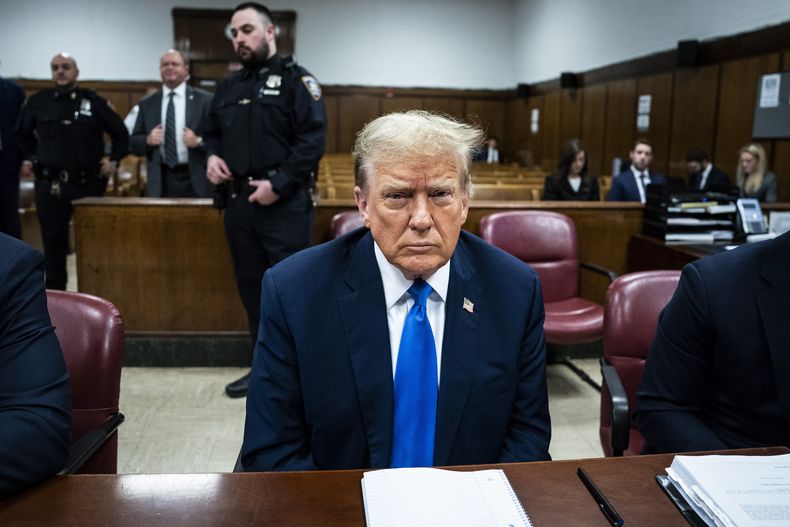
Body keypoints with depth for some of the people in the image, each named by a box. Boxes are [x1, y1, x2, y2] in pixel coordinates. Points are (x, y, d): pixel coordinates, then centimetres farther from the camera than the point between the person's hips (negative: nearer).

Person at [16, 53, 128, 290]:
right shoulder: (38, 101, 6)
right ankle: (54, 291, 17)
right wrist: (29, 158, 12)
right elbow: (22, 134, 22)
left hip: (88, 183, -1)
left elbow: (121, 133, 10)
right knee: (53, 239, 5)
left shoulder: (94, 101, 1)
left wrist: (114, 160, 0)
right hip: (49, 184, 1)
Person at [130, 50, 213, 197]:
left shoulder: (204, 100, 3)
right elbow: (134, 142, 12)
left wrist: (199, 142, -18)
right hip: (160, 182, 2)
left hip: (195, 182, -2)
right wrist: (148, 140, -9)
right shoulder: (146, 104, 10)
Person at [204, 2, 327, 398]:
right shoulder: (229, 87, 17)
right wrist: (212, 155, 3)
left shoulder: (295, 79, -4)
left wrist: (278, 184, -18)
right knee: (251, 287, 13)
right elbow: (214, 133, 26)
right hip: (238, 202, 7)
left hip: (285, 203, -7)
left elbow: (312, 140, -13)